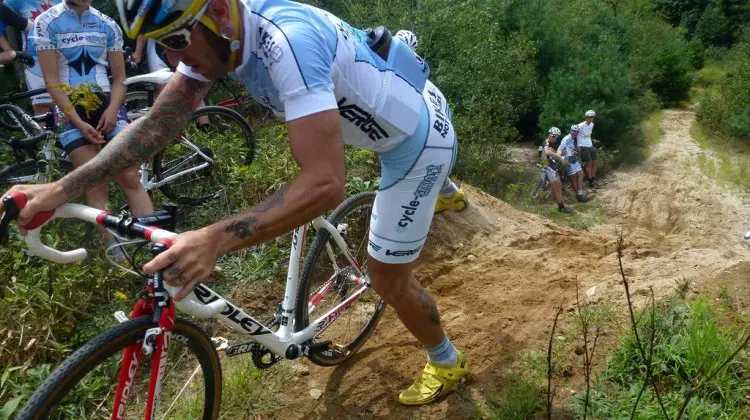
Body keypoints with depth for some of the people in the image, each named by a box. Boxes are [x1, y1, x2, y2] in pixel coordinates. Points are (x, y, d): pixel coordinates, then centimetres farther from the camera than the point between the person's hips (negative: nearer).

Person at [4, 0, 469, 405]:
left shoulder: (287, 40, -39)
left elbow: (326, 184, -46)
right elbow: (159, 122, -13)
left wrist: (214, 239, -53)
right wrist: (63, 187, -22)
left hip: (421, 136, -8)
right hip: (394, 111, 8)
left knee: (388, 279, 2)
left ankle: (447, 362, 32)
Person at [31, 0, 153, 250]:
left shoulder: (108, 25, 8)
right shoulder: (47, 22, 0)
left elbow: (119, 78, 10)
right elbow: (52, 81, -4)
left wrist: (112, 109, -9)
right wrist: (79, 122, -13)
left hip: (106, 103, 2)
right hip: (69, 108, -2)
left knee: (130, 178, -8)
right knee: (95, 183, -9)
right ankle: (115, 253, -7)